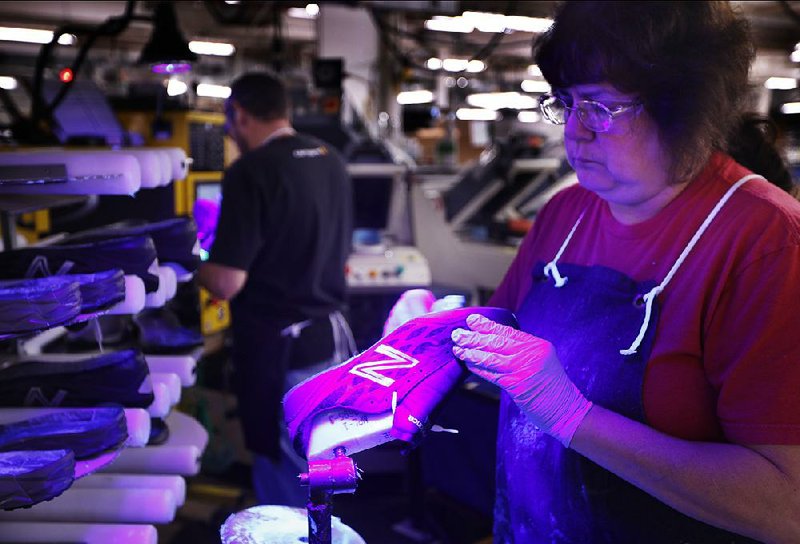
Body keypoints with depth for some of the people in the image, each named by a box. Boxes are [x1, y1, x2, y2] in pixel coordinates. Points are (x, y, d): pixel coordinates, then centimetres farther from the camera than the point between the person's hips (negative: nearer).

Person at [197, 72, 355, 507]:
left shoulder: (251, 172, -18)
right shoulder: (331, 161, 7)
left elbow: (226, 283, -20)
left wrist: (196, 268, 1)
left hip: (280, 349, -8)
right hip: (331, 337, 8)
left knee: (284, 483, 7)